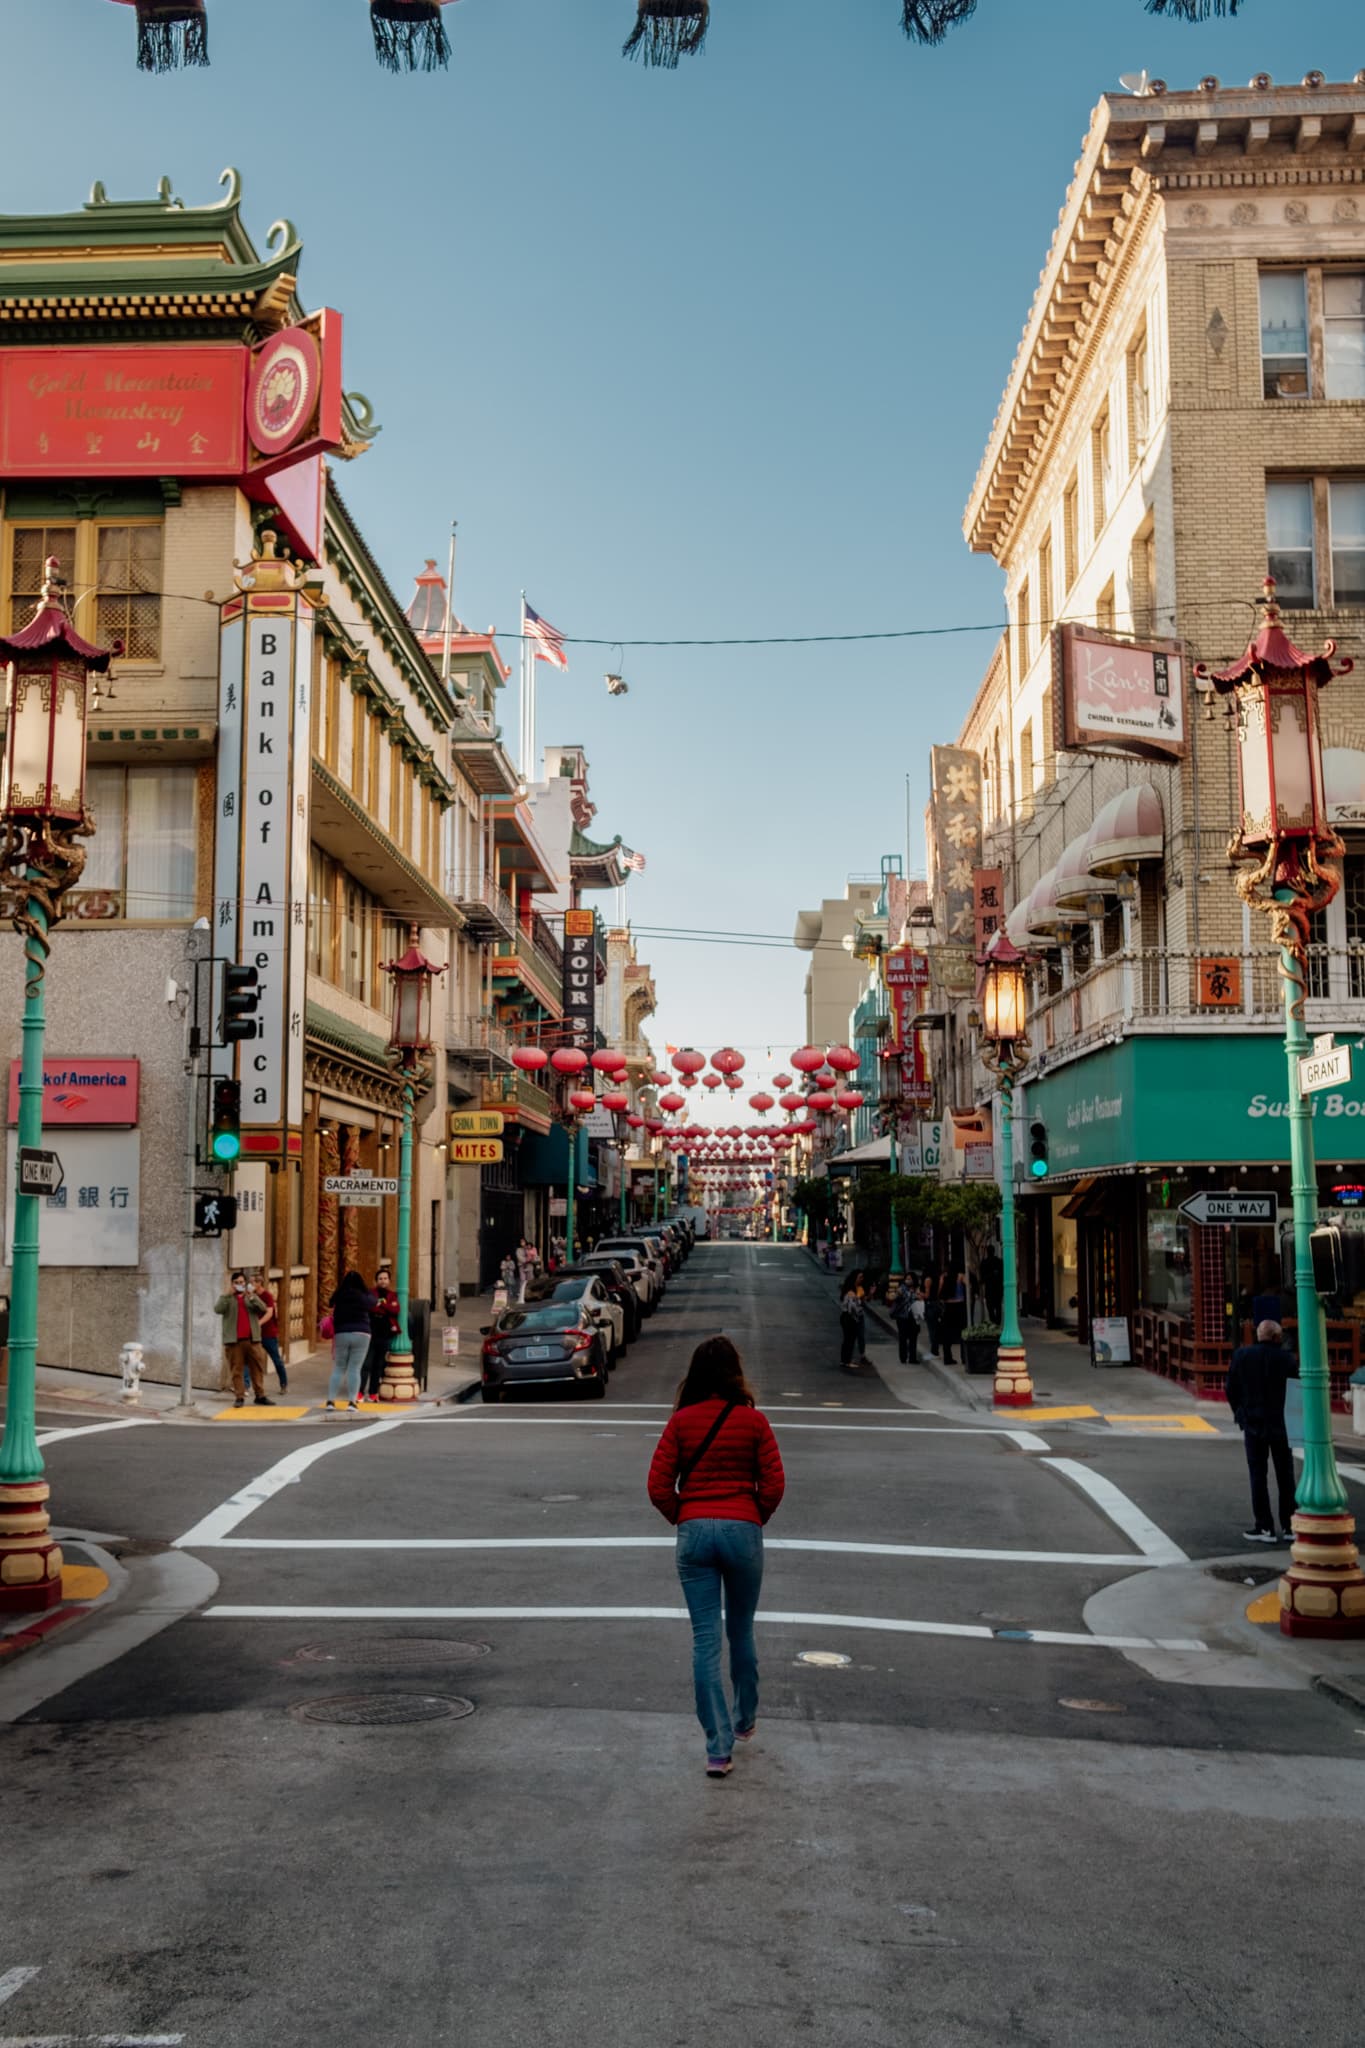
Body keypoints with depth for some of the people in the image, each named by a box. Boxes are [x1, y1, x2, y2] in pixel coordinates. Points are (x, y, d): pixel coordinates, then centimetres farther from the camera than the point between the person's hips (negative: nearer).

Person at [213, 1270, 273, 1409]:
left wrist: (251, 1296, -18)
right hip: (233, 1340, -2)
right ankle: (240, 1397, 2)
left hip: (252, 1339, 2)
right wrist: (228, 1294, -18)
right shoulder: (227, 1298, 8)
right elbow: (218, 1309, -12)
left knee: (257, 1368, 2)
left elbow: (263, 1309, -4)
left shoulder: (252, 1296, 13)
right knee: (237, 1370, -1)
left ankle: (260, 1396, 8)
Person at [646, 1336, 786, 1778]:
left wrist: (682, 1520, 11)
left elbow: (659, 1486, -3)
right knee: (741, 1632, 19)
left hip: (694, 1531, 0)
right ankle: (745, 1720, 36)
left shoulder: (680, 1422, -1)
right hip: (743, 1530, 0)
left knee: (705, 1640, 2)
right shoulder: (753, 1421, -2)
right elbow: (774, 1484, -4)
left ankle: (718, 1749, -1)